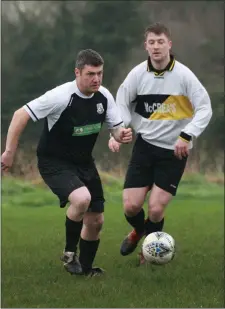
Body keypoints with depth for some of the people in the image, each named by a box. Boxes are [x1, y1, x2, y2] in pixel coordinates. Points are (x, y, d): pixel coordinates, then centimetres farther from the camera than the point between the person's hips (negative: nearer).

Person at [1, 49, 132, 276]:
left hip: (84, 162, 7)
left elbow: (116, 128, 4)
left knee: (95, 220, 8)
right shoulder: (61, 96, -25)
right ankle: (69, 252, -9)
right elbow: (21, 115, -19)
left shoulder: (104, 97, -7)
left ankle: (85, 268, 31)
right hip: (54, 162, -7)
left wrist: (122, 135, -21)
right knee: (82, 198, -32)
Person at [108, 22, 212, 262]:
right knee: (131, 206, -3)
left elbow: (204, 108, -11)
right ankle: (138, 231, 35)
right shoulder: (138, 73, -6)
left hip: (174, 151, -2)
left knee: (155, 209, -9)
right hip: (145, 145, 2)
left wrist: (187, 136, -25)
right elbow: (122, 103, 5)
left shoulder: (183, 75, -13)